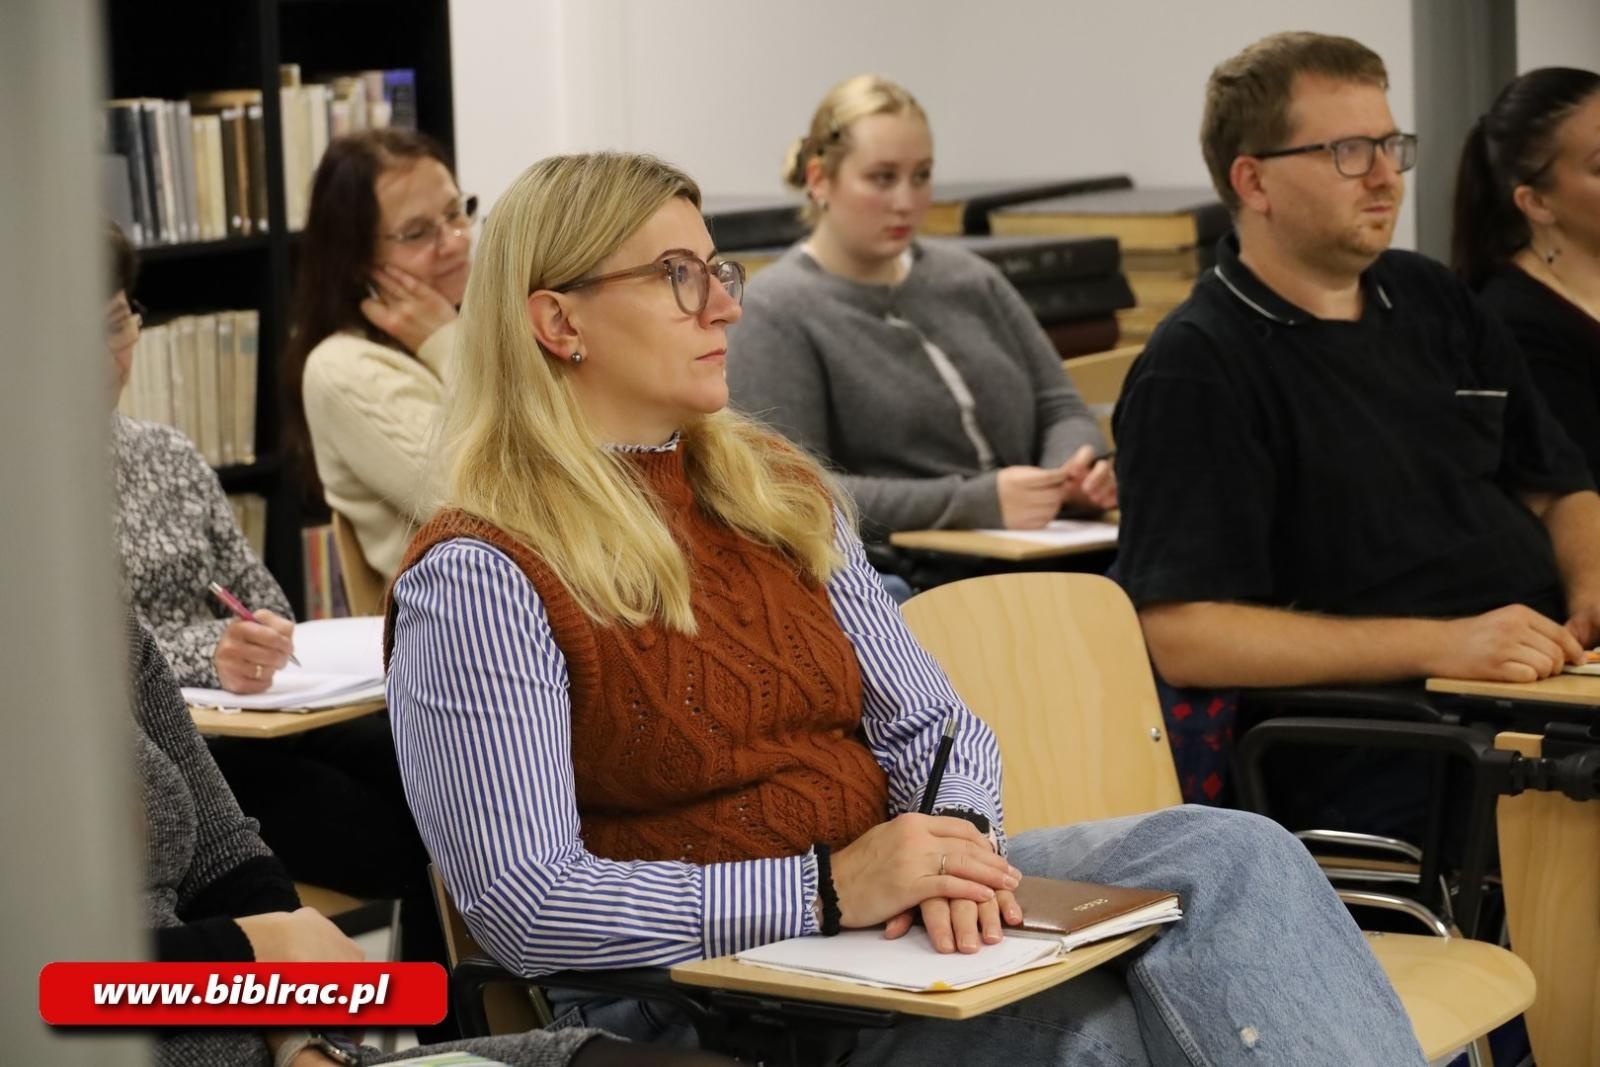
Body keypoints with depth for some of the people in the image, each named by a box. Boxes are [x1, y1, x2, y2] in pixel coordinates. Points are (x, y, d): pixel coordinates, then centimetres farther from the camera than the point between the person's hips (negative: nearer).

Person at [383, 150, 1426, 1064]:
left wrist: (952, 841, -12)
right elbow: (526, 905, -17)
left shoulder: (781, 491, 12)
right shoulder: (478, 581, -10)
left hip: (894, 910, 7)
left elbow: (930, 722, 13)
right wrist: (826, 888, -22)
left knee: (1231, 854, -18)